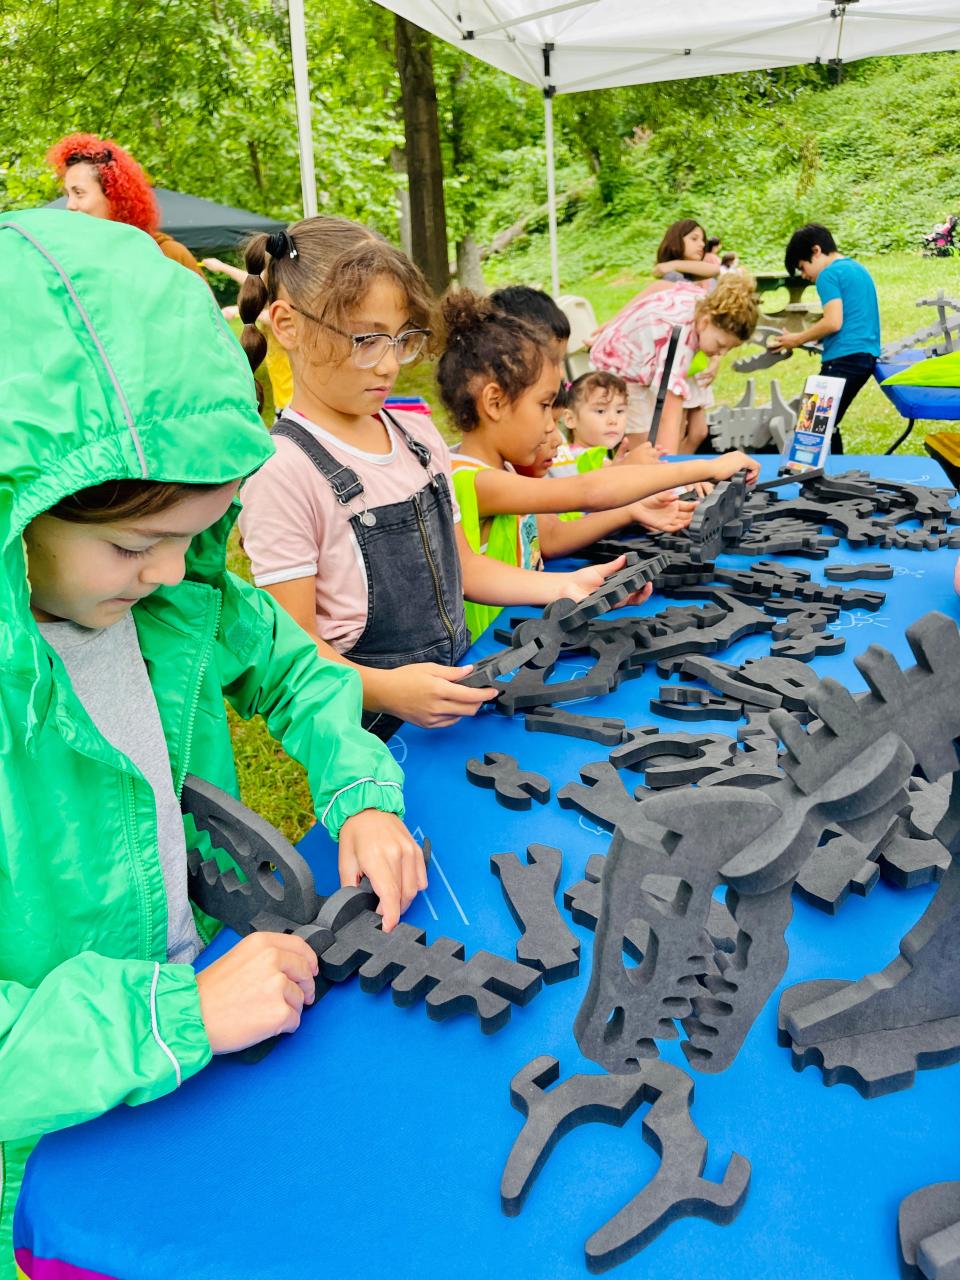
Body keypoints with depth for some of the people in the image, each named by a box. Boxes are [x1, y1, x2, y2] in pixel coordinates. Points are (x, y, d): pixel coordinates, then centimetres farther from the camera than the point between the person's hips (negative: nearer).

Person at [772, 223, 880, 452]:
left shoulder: (829, 274, -7)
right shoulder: (859, 269, 21)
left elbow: (834, 322, -17)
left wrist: (798, 339, -4)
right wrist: (817, 338, 19)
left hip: (845, 358, -10)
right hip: (866, 356, 10)